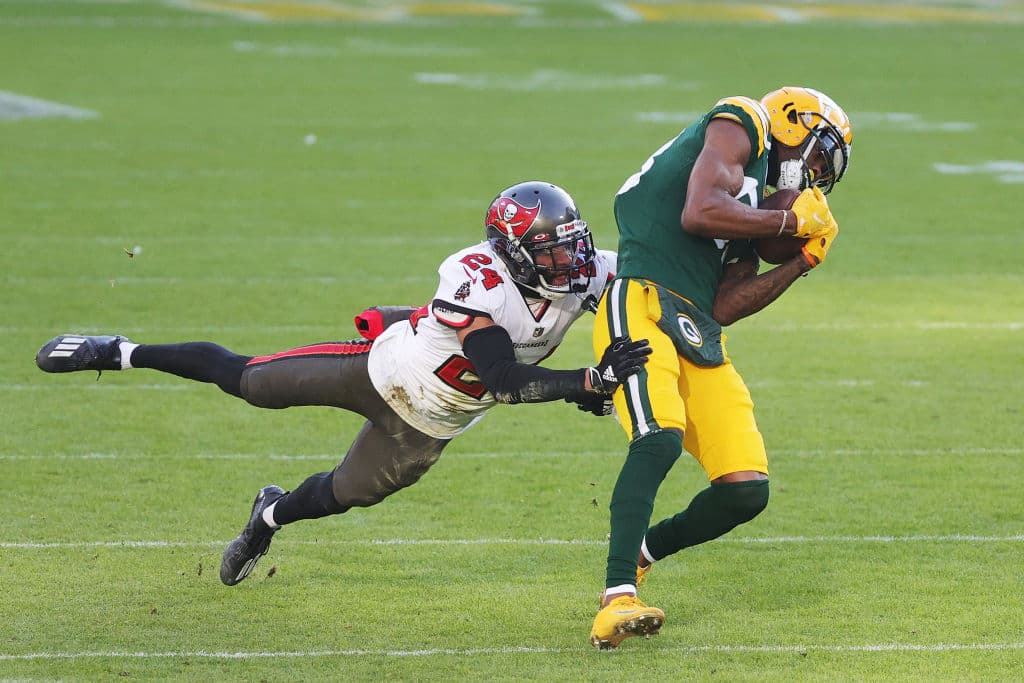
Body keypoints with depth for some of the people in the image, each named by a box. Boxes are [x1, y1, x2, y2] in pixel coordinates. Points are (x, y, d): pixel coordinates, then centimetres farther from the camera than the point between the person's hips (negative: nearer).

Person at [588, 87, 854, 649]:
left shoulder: (752, 210, 27)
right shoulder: (737, 127, 5)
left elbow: (723, 307, 13)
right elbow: (699, 214, -13)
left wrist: (804, 260, 14)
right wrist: (792, 222, -2)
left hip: (700, 338, 8)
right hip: (642, 306, -8)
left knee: (746, 491, -1)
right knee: (660, 438, -31)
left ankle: (641, 550, 23)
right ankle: (617, 600, -35)